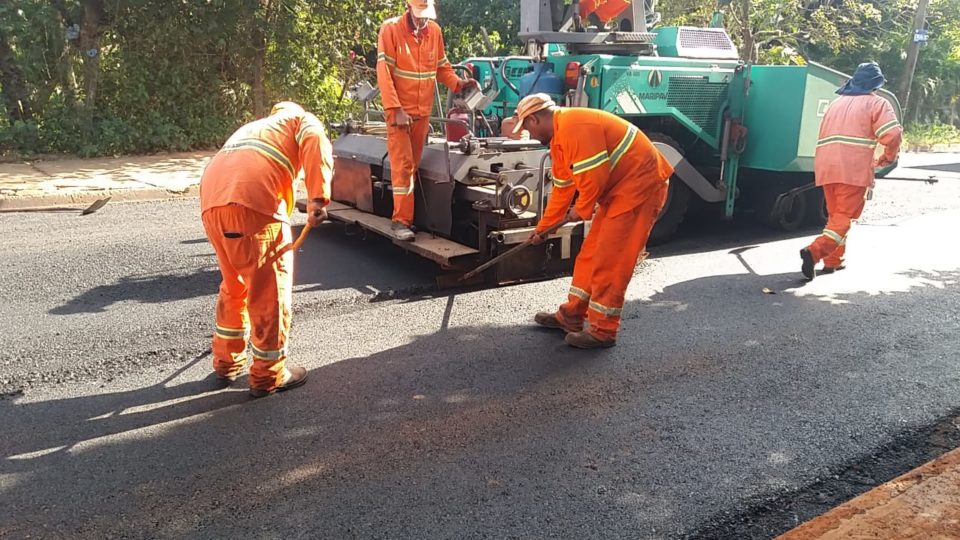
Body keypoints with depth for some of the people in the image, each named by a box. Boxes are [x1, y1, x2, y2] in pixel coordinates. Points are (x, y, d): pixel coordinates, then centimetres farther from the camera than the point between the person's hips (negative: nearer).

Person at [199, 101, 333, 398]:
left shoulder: (251, 127, 41)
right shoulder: (303, 119, 22)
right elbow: (316, 144, -5)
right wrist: (318, 198, -16)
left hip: (211, 203, 7)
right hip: (252, 204, -7)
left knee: (234, 285, 24)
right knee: (270, 291, 6)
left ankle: (226, 362, 37)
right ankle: (268, 376, 17)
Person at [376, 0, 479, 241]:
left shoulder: (434, 30, 5)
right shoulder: (391, 29, -9)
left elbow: (442, 66, 15)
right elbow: (384, 72, -15)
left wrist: (458, 83, -4)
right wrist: (396, 109, -22)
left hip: (423, 111, 5)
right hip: (400, 110, -5)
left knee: (414, 164, 9)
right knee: (402, 165, -7)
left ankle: (406, 215, 16)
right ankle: (401, 220, -4)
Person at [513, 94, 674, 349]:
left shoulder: (574, 126, -20)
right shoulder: (559, 137, 14)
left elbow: (595, 176, -24)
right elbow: (562, 187, 21)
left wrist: (582, 210, -7)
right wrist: (542, 227, 25)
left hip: (640, 183, -10)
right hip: (618, 189, 10)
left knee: (610, 260, -6)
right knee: (591, 253, 13)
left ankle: (603, 331, 4)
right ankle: (571, 316, 24)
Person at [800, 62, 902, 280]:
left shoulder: (836, 103, 25)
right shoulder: (877, 103, 5)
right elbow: (893, 134, -8)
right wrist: (887, 158, 7)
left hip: (826, 167, 6)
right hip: (854, 169, -6)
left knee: (834, 215, 18)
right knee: (845, 217, -6)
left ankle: (832, 261, 17)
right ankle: (814, 251, -26)